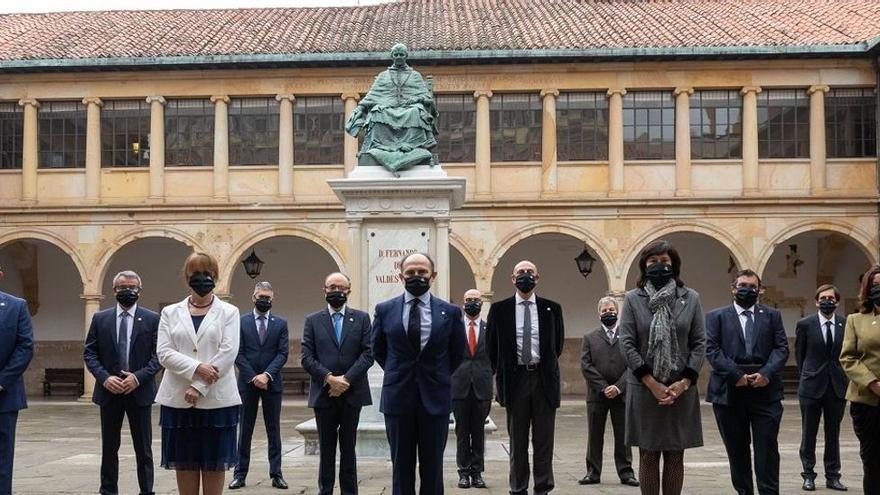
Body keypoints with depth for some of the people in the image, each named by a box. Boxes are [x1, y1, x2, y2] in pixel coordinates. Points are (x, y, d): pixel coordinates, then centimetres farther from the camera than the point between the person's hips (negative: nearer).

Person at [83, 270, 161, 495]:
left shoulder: (152, 319, 0)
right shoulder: (100, 319, 5)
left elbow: (159, 355, -3)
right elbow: (89, 352, 3)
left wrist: (139, 377, -16)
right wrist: (104, 377, -12)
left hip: (139, 391, -1)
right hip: (109, 391, 2)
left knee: (143, 448, 5)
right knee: (109, 447, 10)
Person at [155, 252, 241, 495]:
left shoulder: (229, 312, 5)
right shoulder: (170, 312, 10)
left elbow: (228, 353, -7)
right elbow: (164, 353, -2)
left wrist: (199, 388, -14)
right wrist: (196, 368, -17)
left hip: (216, 400, -2)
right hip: (179, 400, 2)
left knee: (214, 463, 2)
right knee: (184, 463, 4)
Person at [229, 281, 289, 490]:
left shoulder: (281, 323, 5)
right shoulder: (241, 322, 3)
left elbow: (283, 353, -2)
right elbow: (238, 354, -2)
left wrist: (266, 375, -14)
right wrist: (253, 377, -11)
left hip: (272, 383, 1)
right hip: (247, 382, -1)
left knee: (274, 430, 5)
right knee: (245, 430, 4)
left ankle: (276, 474, 8)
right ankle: (240, 473, 8)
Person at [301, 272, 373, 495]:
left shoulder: (361, 318, 6)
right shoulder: (313, 320, 6)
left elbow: (368, 353, -2)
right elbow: (307, 357, -2)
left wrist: (346, 379, -13)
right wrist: (329, 378, -15)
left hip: (352, 392, 0)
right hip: (323, 393, 0)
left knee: (348, 448, 7)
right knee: (326, 449, 6)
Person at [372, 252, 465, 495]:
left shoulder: (450, 312, 0)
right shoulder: (385, 310, 1)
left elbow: (457, 353, 12)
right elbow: (378, 350, 14)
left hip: (435, 398, 0)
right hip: (398, 396, 0)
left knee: (433, 468, 6)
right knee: (401, 467, 6)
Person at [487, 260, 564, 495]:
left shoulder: (551, 308, 5)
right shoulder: (499, 309, 3)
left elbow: (558, 343, 14)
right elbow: (492, 346, 9)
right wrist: (501, 376, 8)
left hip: (544, 379, 0)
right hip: (515, 378, 0)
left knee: (544, 439, 3)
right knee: (517, 440, 6)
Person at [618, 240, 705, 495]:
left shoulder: (691, 298, 5)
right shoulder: (632, 299, 2)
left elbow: (699, 343, 3)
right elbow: (627, 344, -4)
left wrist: (684, 382, -9)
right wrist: (652, 383, -11)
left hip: (681, 389, 1)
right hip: (644, 388, -1)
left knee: (675, 457, 6)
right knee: (648, 456, 4)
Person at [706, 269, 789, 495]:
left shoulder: (772, 316, 13)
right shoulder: (716, 316, 8)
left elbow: (781, 348, 4)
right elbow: (712, 350, -2)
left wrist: (766, 373, -12)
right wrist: (736, 375, -13)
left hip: (765, 390, 1)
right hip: (729, 391, 0)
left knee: (767, 447, -3)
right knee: (736, 449, 7)